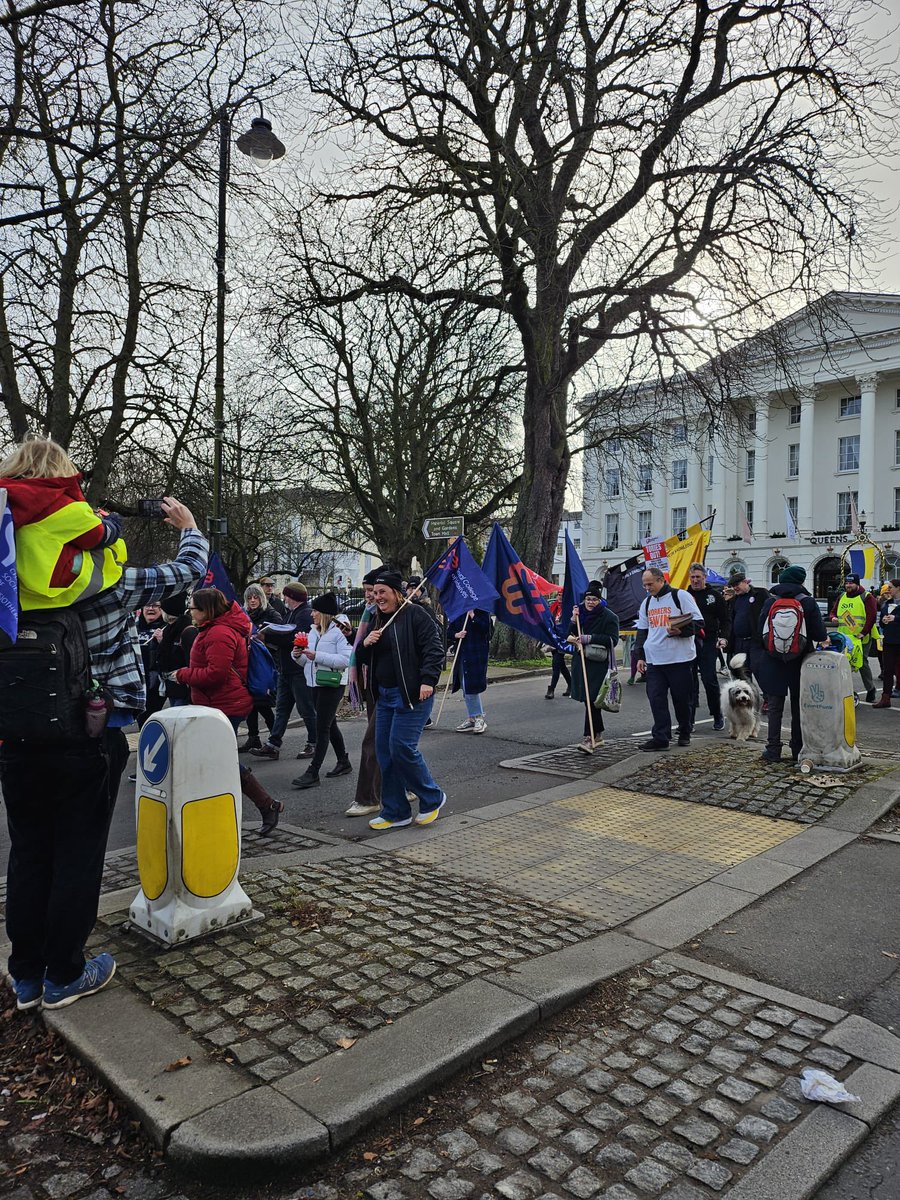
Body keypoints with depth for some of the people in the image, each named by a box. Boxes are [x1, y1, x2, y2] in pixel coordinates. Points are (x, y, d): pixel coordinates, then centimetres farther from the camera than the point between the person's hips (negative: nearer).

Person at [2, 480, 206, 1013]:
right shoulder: (111, 584, -12)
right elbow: (187, 571, -1)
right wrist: (189, 526, 17)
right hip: (89, 740, -5)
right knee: (78, 857, 8)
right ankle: (64, 976, 20)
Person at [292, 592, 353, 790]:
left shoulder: (338, 632, -12)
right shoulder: (313, 632, 11)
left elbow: (346, 659, -23)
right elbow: (307, 661, 17)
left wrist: (317, 656, -25)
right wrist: (299, 655, -6)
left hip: (332, 685, -8)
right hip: (314, 684, 8)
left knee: (322, 727, -7)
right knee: (329, 724, 17)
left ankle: (312, 773, -6)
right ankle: (343, 762, 31)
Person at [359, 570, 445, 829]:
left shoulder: (414, 614, -8)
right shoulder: (378, 621, 16)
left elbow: (434, 648, -14)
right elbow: (366, 660, 22)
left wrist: (427, 680, -23)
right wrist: (365, 644, 0)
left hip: (412, 694, -8)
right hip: (385, 695, 8)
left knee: (402, 747, -12)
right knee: (384, 752, 8)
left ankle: (432, 798, 10)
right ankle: (395, 812, 18)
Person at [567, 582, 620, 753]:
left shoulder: (609, 617, -6)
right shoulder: (581, 614, 12)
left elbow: (613, 640, -14)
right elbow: (571, 637, 12)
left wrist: (590, 638, -19)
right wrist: (574, 620, -4)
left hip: (599, 664, -6)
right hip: (581, 662, 6)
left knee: (592, 700, -14)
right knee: (589, 700, 12)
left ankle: (589, 738, -16)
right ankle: (598, 735, 25)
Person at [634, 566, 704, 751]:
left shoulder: (680, 596, -4)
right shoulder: (647, 603, 15)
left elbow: (698, 622, -6)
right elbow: (642, 631, 20)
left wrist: (680, 631, -22)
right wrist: (640, 656, 12)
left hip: (680, 659, -5)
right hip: (653, 661, 5)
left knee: (681, 699, 6)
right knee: (656, 699, -2)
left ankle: (684, 733, 25)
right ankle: (660, 737, 2)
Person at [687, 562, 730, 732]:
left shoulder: (715, 596, 7)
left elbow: (725, 620, 6)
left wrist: (723, 637, -10)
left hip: (708, 643, -2)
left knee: (710, 680, -5)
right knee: (690, 682, 3)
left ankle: (717, 716, 13)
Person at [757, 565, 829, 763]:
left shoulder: (770, 601, -3)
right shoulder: (808, 602, -8)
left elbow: (760, 629, 0)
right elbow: (819, 634, -8)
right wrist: (823, 640, 13)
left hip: (773, 661, 1)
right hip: (799, 661, -1)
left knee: (775, 706, 6)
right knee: (798, 706, 10)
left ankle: (773, 750, 4)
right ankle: (798, 749, 16)